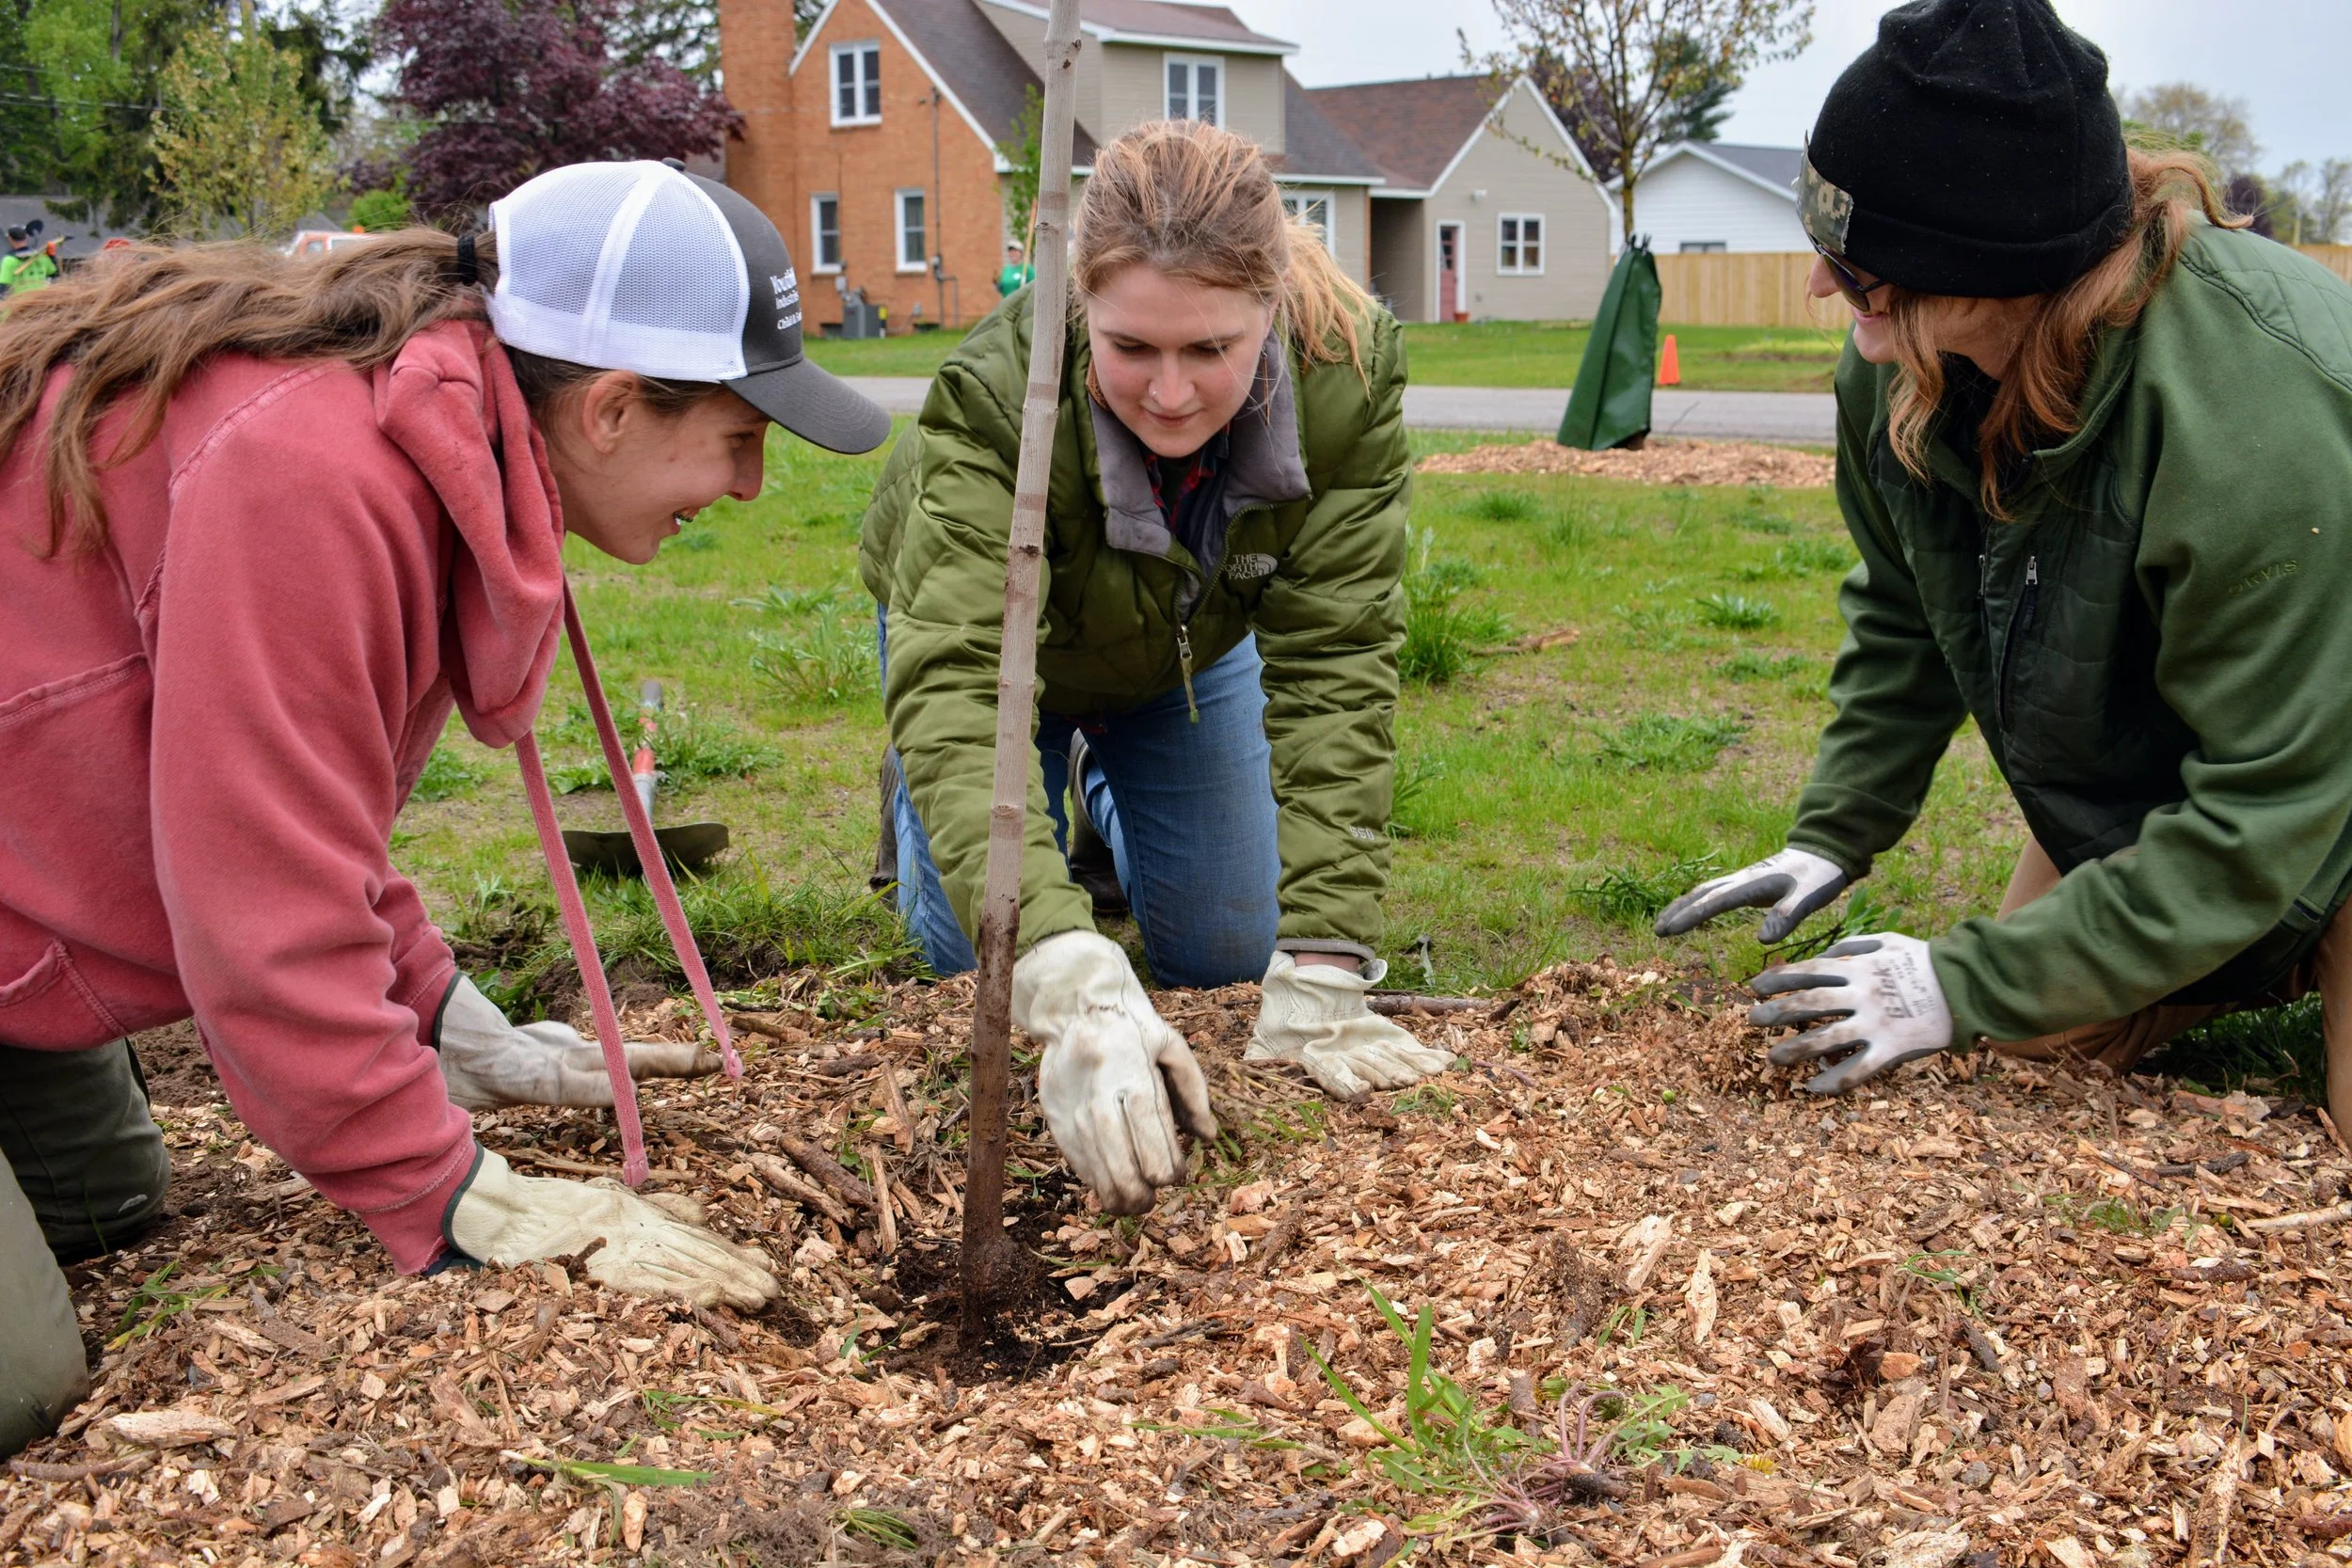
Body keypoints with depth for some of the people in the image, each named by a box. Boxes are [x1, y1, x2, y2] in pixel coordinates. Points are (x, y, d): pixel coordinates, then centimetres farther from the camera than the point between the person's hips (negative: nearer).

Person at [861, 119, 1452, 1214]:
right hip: (1003, 630, -2)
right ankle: (922, 804, 28)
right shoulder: (993, 395, -44)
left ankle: (1109, 789, 35)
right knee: (979, 948, -5)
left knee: (1227, 949, 4)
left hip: (1191, 648, 2)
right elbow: (955, 682, -53)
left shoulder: (1348, 375, -36)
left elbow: (1334, 668, -37)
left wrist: (1320, 975, -45)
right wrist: (1068, 980, -67)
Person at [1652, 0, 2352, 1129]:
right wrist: (1831, 835, -8)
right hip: (2125, 788, 6)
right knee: (2030, 1047, 7)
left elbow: (2259, 814, -34)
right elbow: (1902, 615, 0)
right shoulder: (1897, 363, -20)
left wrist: (1969, 985, -34)